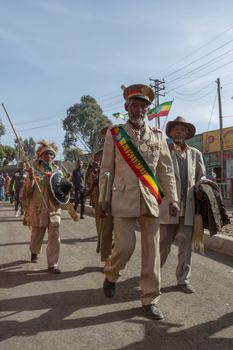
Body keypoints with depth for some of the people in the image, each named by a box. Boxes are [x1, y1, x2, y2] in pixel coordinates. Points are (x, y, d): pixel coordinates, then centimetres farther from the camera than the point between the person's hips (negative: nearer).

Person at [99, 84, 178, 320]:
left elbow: (166, 170, 9)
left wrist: (172, 199, 3)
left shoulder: (158, 136, 8)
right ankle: (111, 275, 29)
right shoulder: (114, 134, 3)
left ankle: (150, 300, 20)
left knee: (152, 251, 4)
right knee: (125, 246, -6)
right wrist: (103, 200, 1)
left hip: (151, 201, 3)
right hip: (124, 199, -2)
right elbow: (106, 170, 4)